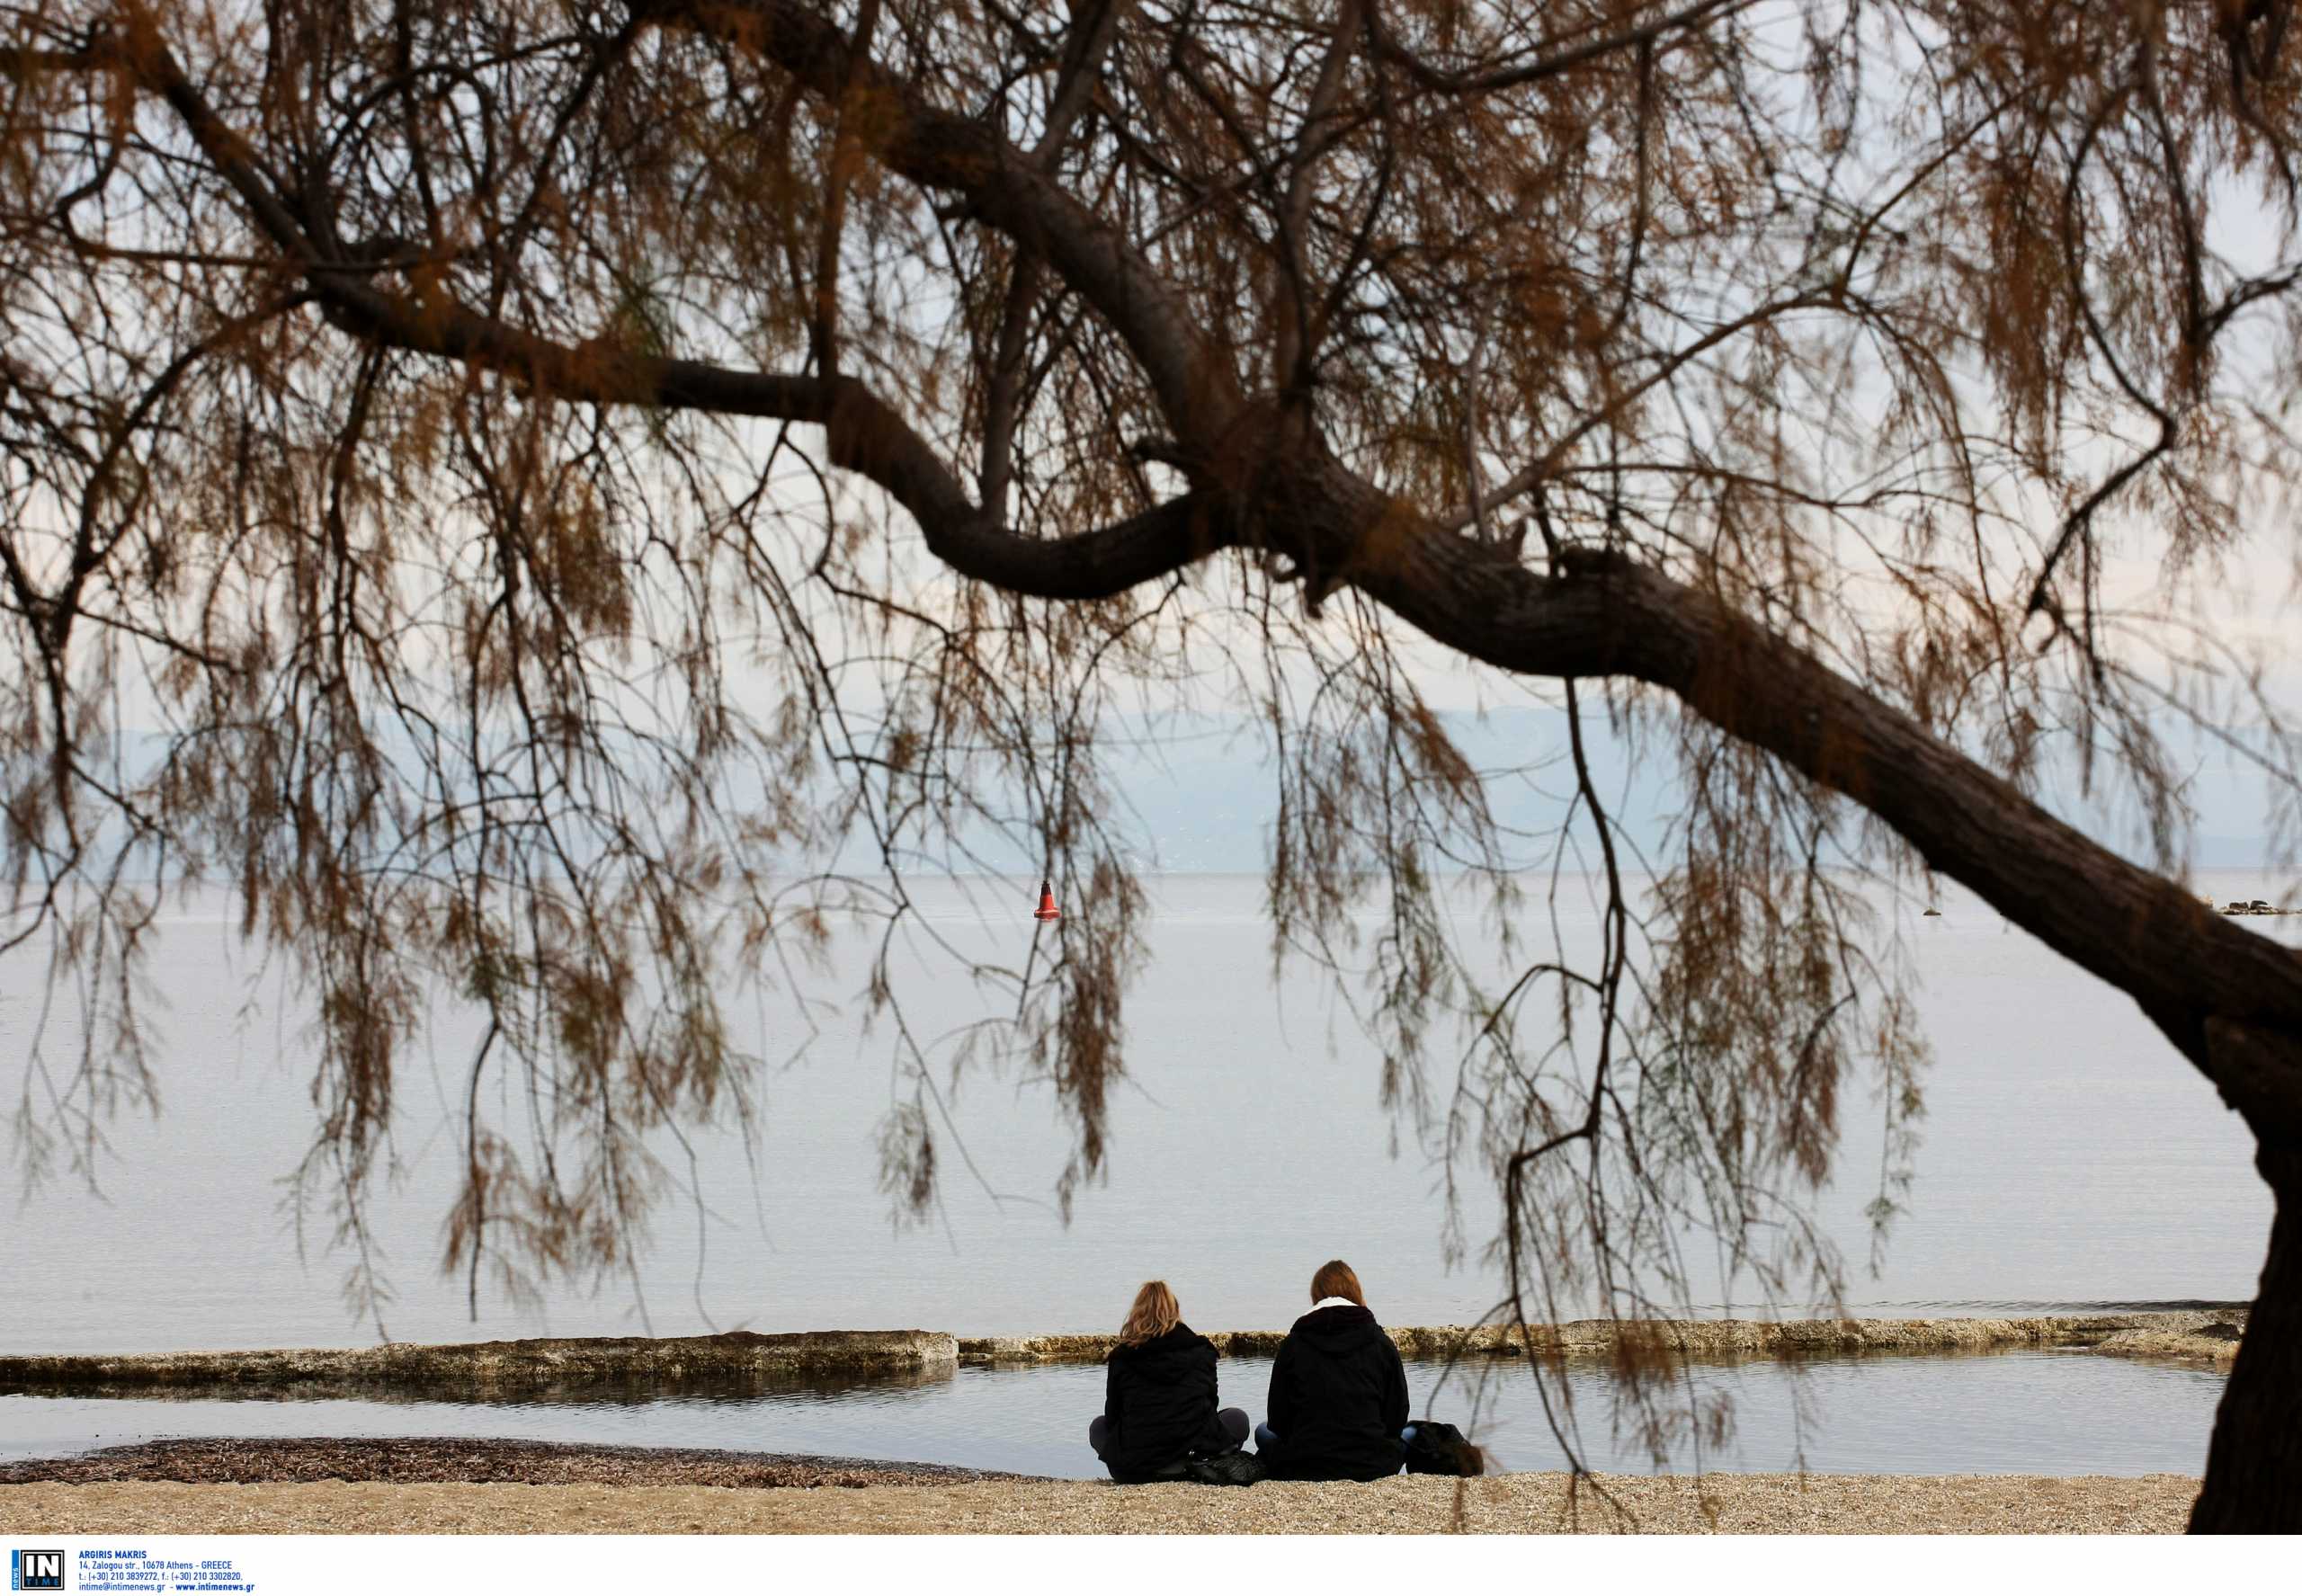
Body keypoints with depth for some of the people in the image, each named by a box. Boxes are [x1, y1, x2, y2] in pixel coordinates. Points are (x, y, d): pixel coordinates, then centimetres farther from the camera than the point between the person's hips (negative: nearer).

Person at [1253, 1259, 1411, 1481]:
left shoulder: (1293, 1343, 1)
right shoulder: (1381, 1343, 2)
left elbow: (1278, 1421, 4)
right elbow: (1397, 1419, 4)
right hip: (1371, 1468, 0)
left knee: (1263, 1432, 32)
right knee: (1410, 1435, 32)